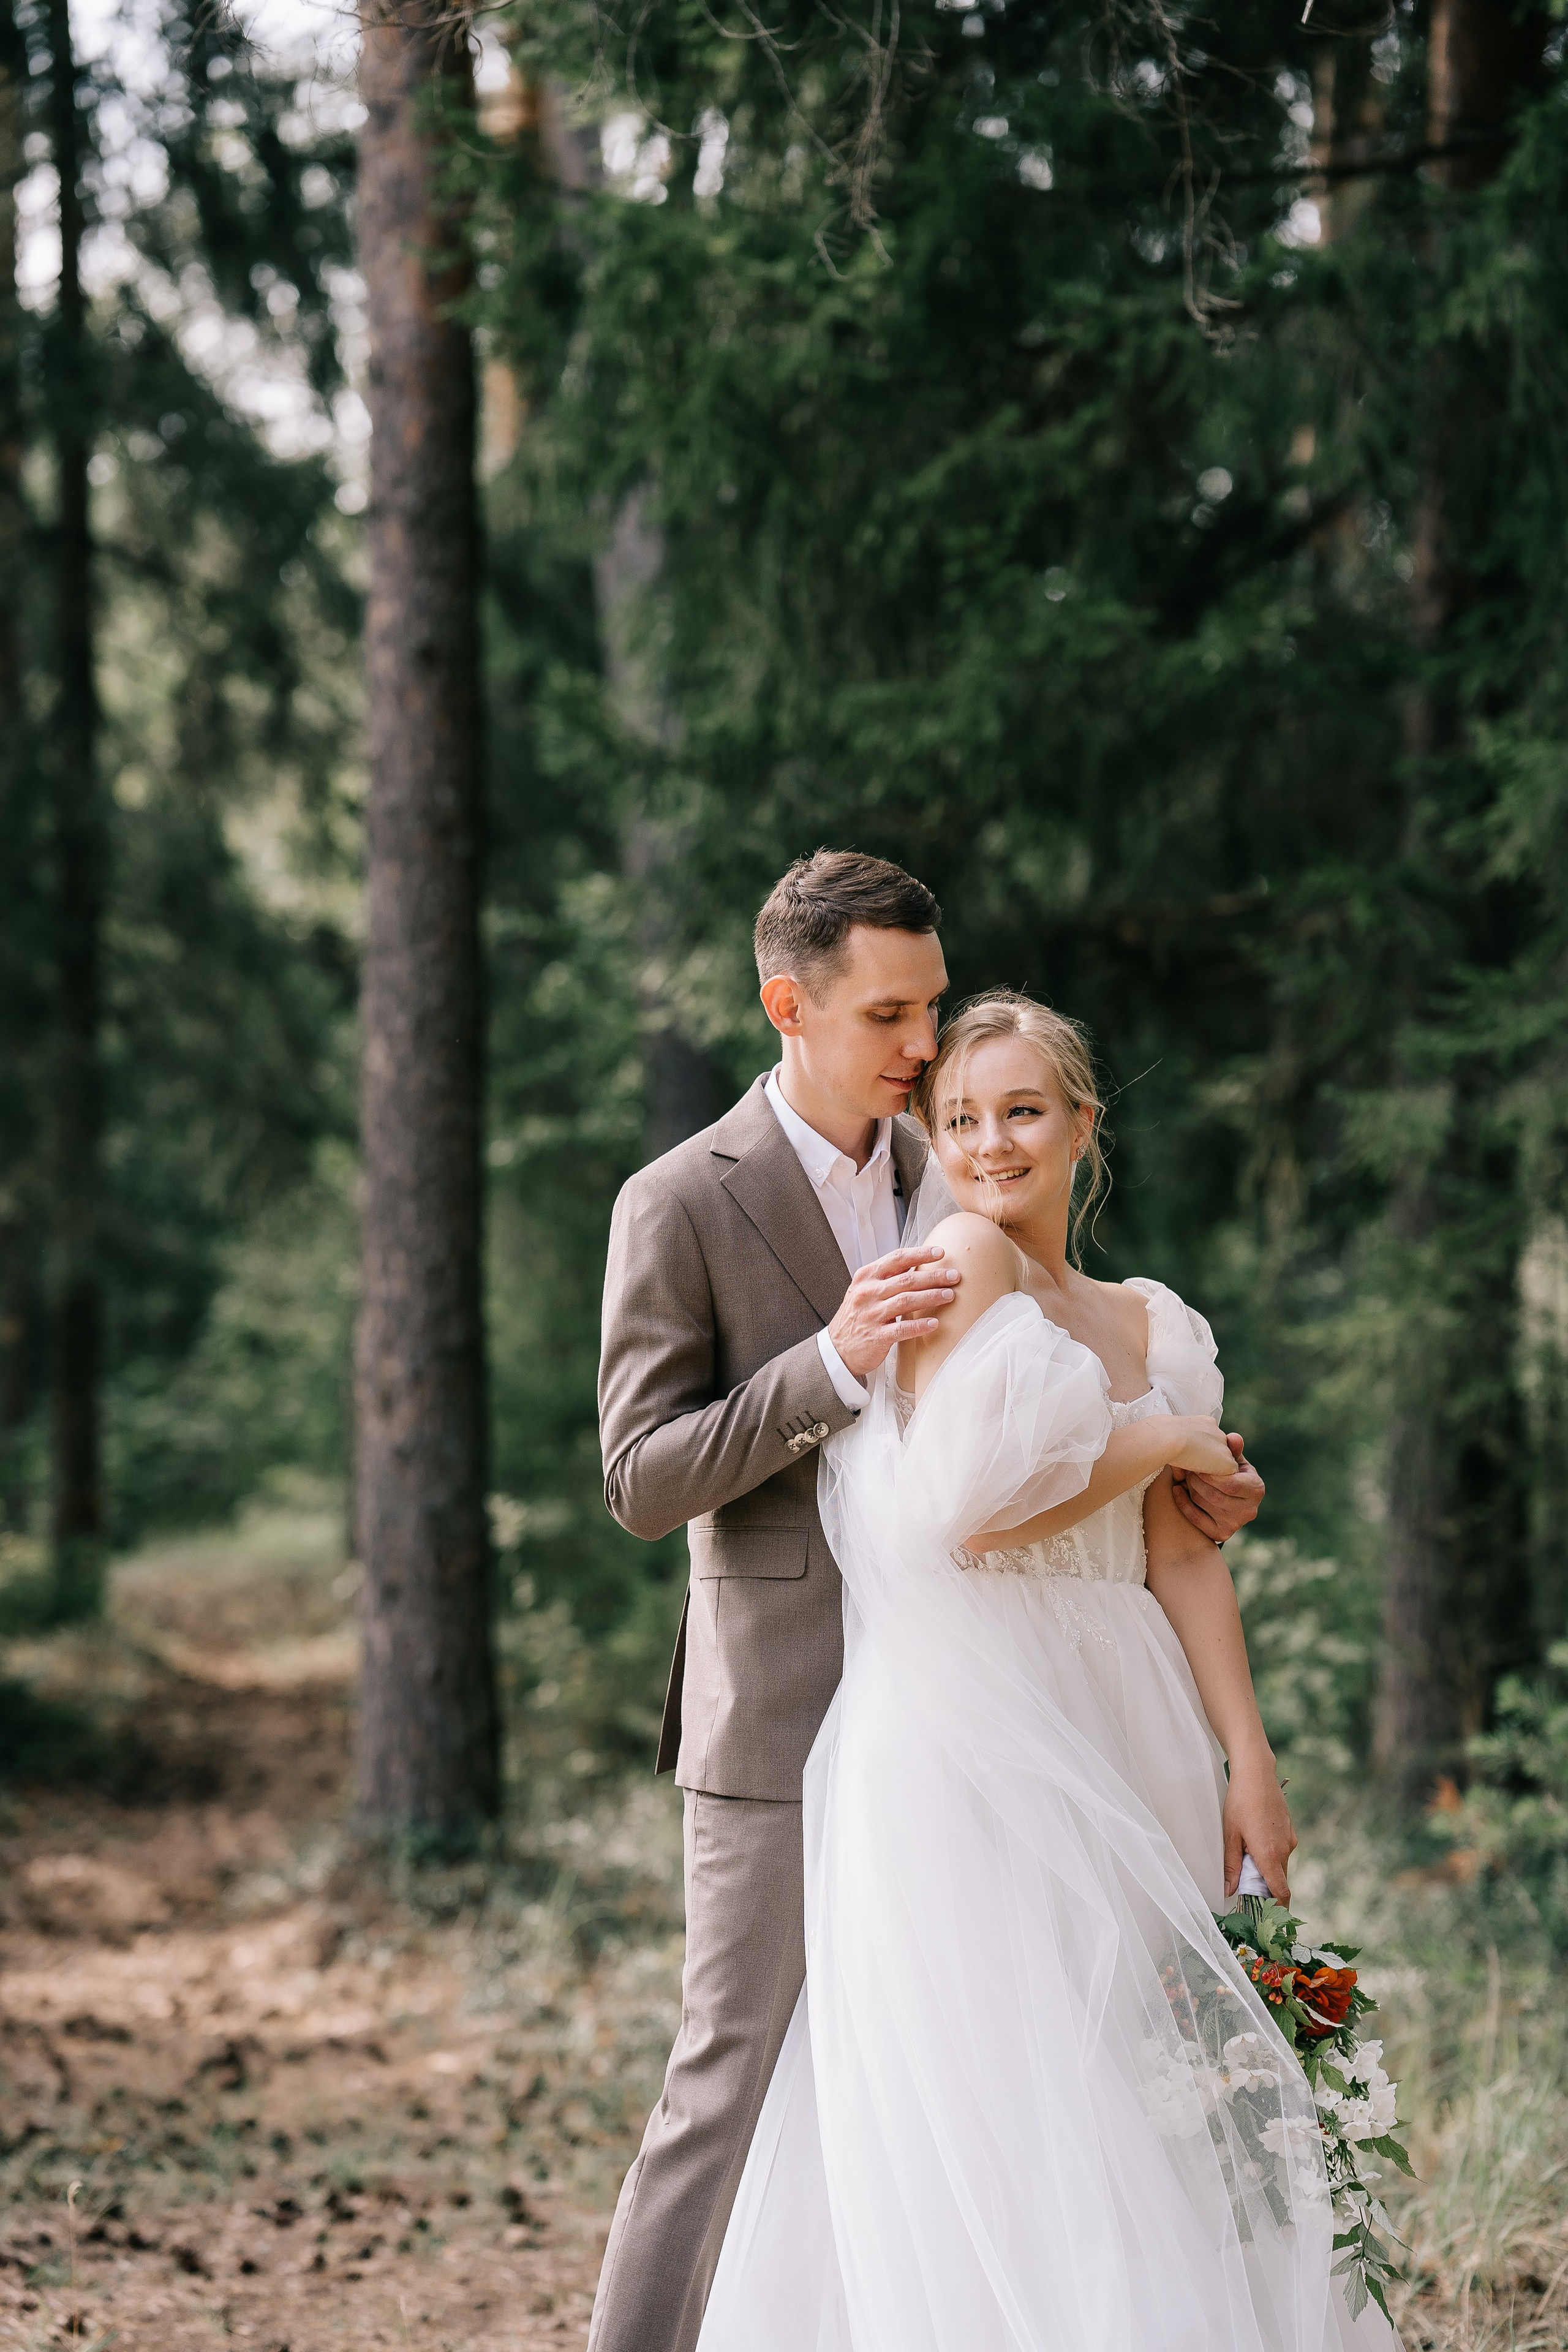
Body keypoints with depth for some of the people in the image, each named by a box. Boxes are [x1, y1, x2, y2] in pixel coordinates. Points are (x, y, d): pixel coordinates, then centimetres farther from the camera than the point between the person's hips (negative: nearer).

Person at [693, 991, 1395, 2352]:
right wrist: (1164, 1439, -1)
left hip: (1116, 1732, 6)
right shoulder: (962, 1259, -4)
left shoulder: (1151, 1325, 16)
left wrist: (1250, 1764, 2)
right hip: (962, 1729, -6)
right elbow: (975, 1507, -14)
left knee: (1149, 2103, 4)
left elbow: (1183, 1560, 11)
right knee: (998, 2109, -8)